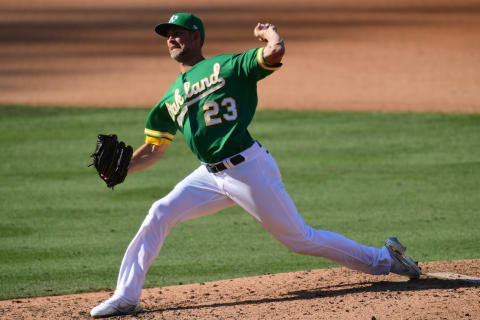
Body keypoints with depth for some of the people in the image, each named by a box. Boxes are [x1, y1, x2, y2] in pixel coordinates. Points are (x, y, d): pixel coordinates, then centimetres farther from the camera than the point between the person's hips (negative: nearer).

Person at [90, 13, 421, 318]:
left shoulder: (228, 66, -1)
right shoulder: (170, 99, 17)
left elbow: (276, 51, -15)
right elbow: (153, 150, 18)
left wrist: (268, 32, 6)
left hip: (250, 169, -6)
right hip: (211, 176, 6)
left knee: (299, 238, 0)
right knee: (160, 214, -10)